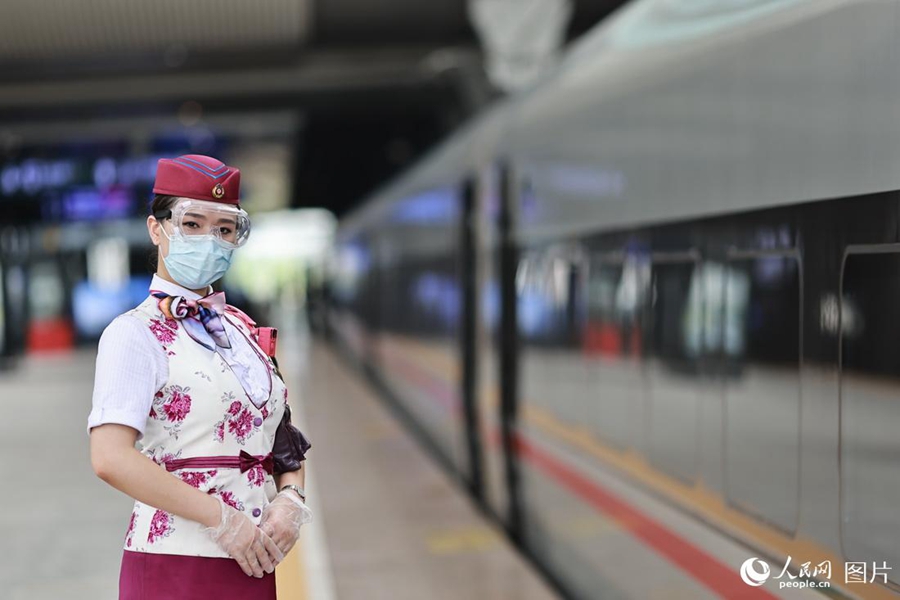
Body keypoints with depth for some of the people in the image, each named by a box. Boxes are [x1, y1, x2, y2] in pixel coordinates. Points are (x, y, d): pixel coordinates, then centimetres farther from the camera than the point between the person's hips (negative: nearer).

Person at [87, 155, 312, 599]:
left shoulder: (244, 330, 13)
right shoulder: (136, 334, -7)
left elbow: (285, 442, 16)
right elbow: (110, 457, -19)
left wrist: (290, 499, -4)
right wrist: (221, 517, -19)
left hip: (253, 564, 6)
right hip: (175, 563, -6)